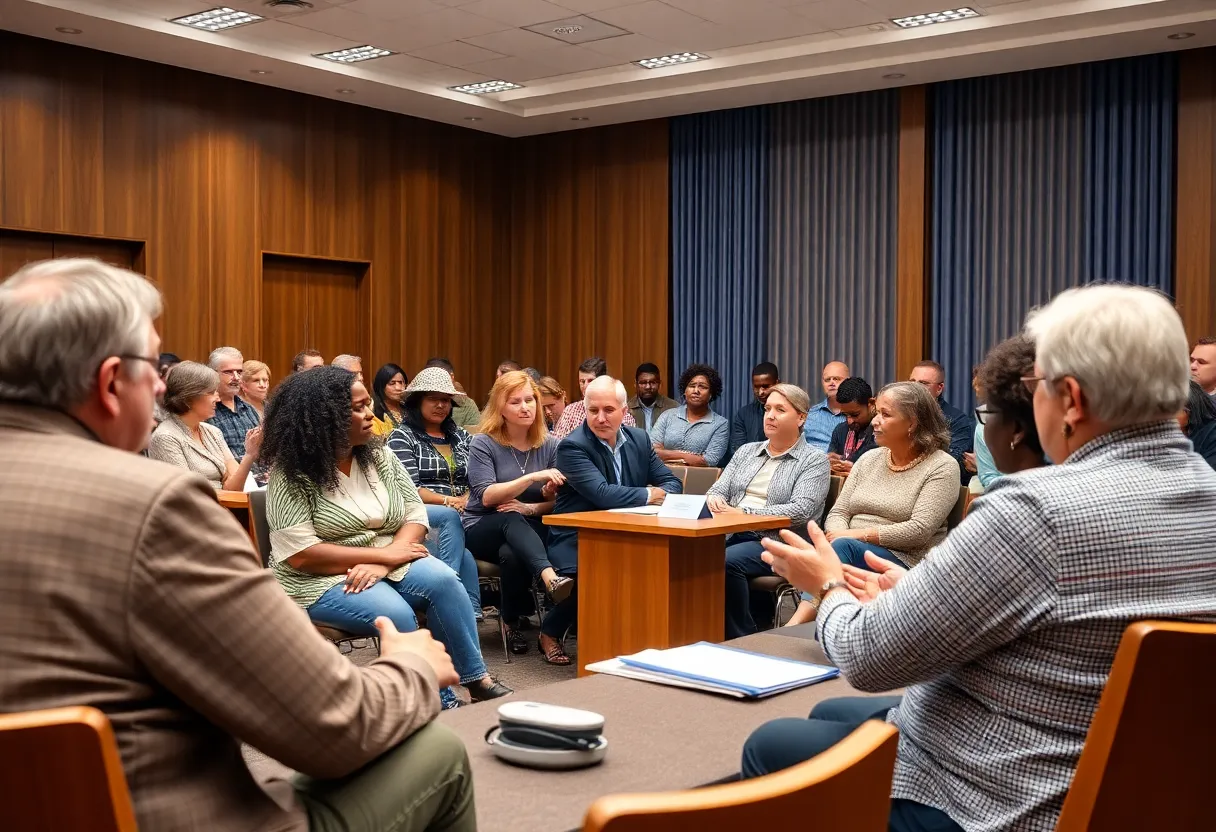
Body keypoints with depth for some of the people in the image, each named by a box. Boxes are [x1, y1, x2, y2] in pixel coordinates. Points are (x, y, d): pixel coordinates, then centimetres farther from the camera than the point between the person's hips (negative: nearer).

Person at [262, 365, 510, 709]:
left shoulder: (379, 457, 4)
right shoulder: (291, 474, -13)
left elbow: (415, 516, 1)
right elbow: (301, 554, -21)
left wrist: (383, 563, -19)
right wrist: (383, 553, -19)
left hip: (388, 564, 5)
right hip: (320, 579, -5)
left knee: (442, 579, -24)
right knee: (394, 613, -32)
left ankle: (476, 680, -16)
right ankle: (442, 704, -17)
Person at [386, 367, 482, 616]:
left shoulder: (461, 436, 21)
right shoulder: (402, 437, 4)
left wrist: (466, 501, -11)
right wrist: (451, 501, -15)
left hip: (461, 516, 4)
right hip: (419, 514, -4)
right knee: (450, 517, -37)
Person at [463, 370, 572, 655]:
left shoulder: (549, 445, 6)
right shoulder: (483, 444, -5)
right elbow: (487, 496, -17)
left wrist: (532, 508, -18)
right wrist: (534, 477, -28)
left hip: (529, 530, 3)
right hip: (481, 529, -2)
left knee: (514, 553, -35)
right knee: (512, 520, -37)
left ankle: (510, 621, -18)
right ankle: (550, 578, -58)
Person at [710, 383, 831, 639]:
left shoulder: (814, 461, 2)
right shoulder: (746, 451, 21)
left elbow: (801, 511, -12)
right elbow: (719, 489, 16)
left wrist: (744, 514, -18)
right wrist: (716, 501, -10)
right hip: (734, 536, 5)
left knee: (727, 561, -34)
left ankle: (741, 638, -18)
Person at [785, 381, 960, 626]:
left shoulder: (942, 467, -2)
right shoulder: (869, 459, 16)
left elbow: (919, 530, -13)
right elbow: (837, 512, 12)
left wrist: (859, 535, -15)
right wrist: (839, 534, -13)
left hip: (905, 562, -4)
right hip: (853, 556, 4)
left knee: (843, 548, -33)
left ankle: (793, 627, -42)